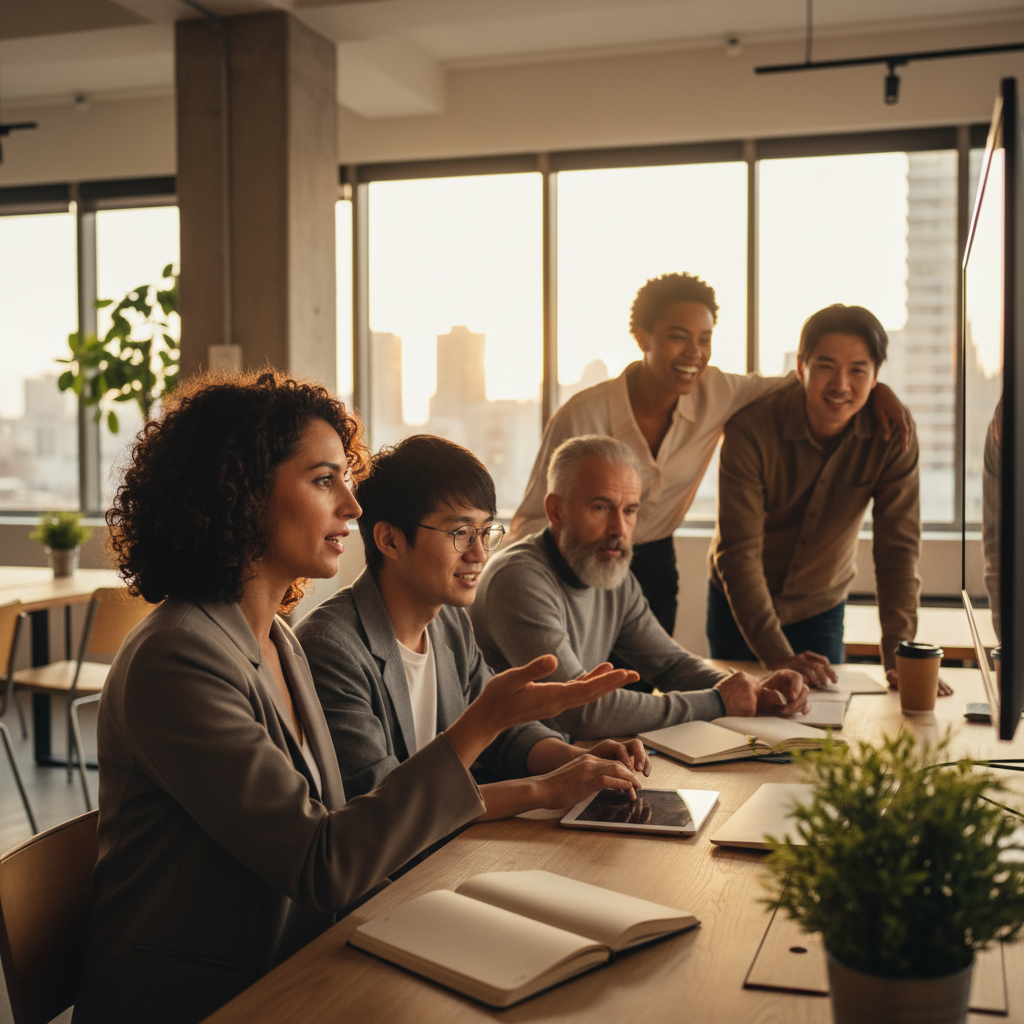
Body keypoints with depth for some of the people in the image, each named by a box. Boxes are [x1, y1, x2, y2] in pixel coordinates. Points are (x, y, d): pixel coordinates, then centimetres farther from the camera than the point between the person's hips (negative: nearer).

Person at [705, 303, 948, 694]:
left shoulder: (893, 433, -19)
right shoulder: (751, 430, -27)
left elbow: (898, 547, -19)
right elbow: (738, 552, -29)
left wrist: (900, 654, -30)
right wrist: (777, 655, -37)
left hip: (821, 609, 2)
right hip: (738, 607, -2)